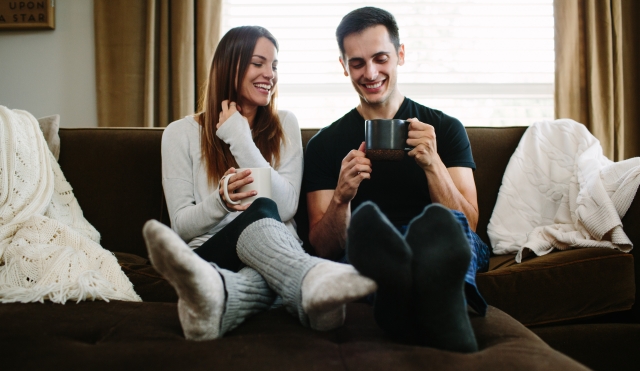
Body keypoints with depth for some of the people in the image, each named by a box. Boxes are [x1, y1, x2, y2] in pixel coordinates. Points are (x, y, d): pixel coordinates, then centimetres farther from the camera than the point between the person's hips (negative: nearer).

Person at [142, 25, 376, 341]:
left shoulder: (284, 125, 11)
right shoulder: (181, 134, 7)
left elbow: (285, 208, -3)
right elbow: (181, 225, 3)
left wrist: (241, 138, -6)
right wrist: (222, 200, -19)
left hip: (272, 252, 2)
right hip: (210, 253, -1)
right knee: (261, 213, -34)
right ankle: (315, 280, -63)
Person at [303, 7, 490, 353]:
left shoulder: (445, 128, 9)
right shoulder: (324, 145, 8)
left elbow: (467, 224, 1)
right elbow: (324, 249, 4)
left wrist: (432, 164, -16)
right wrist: (342, 197, -18)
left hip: (442, 252, 1)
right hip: (364, 258, 0)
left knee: (445, 223, -32)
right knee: (366, 221, -33)